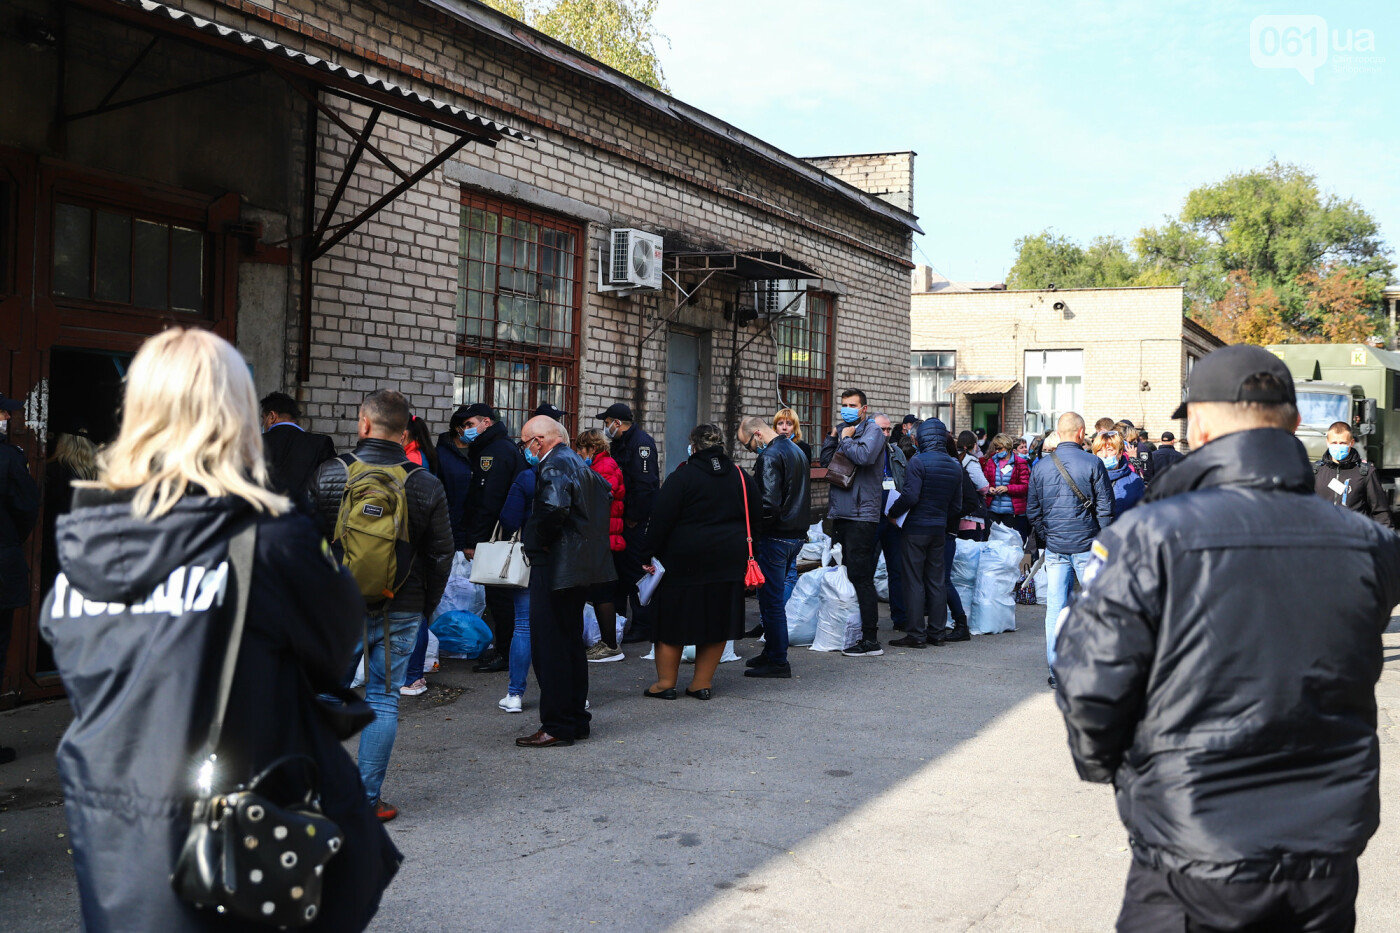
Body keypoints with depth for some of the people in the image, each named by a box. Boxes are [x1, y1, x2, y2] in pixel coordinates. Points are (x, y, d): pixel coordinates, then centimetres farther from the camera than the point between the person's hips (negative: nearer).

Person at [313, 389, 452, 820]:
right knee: (383, 700, 7)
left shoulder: (329, 473, -5)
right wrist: (427, 605, 14)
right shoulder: (427, 485, -3)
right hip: (401, 611, 0)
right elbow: (441, 554, 2)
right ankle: (368, 798, 10)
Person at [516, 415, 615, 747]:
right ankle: (578, 719, 24)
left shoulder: (554, 464, -15)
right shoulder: (578, 463, 16)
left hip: (555, 567, -10)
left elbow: (554, 507, -32)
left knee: (549, 647, -4)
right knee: (571, 642, 17)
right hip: (582, 564, 10)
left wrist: (541, 542, -16)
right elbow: (606, 491, 30)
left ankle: (558, 726, -1)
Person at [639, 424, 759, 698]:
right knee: (717, 620, 11)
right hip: (728, 561, 4)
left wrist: (650, 554, -3)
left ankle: (665, 683, 11)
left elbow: (661, 519, -11)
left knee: (672, 619, 7)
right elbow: (756, 513, 15)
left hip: (685, 561, -4)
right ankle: (702, 683, 15)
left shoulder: (681, 477, -9)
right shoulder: (741, 476, 5)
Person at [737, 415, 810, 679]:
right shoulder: (797, 451, 15)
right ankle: (772, 652, 26)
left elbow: (768, 504, -24)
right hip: (797, 535, 10)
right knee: (775, 597, 18)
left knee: (772, 600, -2)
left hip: (775, 538, -10)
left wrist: (753, 535, -15)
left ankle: (778, 662, 3)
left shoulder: (770, 457, -16)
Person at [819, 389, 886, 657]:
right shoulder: (843, 430, 19)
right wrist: (833, 436, 6)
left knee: (860, 575, -10)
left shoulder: (871, 431, -4)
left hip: (862, 515, -8)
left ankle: (870, 640, -7)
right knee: (839, 572, 12)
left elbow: (864, 456, -23)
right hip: (840, 513, 9)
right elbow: (825, 461, 17)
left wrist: (846, 439, -8)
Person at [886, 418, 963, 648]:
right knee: (936, 581, 11)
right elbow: (957, 505, 12)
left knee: (915, 581, -2)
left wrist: (893, 513, -4)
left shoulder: (919, 462, -13)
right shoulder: (956, 467, 9)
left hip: (917, 528, -6)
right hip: (939, 530, 6)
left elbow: (910, 496, -20)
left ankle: (916, 634, -1)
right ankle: (936, 633, 15)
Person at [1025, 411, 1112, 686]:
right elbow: (1105, 507, -5)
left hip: (1054, 547, 3)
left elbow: (1032, 510, 8)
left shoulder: (1040, 466, 4)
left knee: (1055, 607, 5)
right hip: (1086, 544, -3)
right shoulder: (1092, 463, -7)